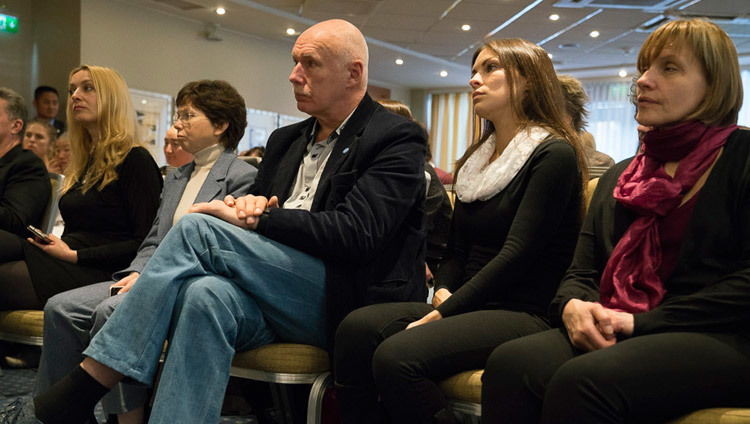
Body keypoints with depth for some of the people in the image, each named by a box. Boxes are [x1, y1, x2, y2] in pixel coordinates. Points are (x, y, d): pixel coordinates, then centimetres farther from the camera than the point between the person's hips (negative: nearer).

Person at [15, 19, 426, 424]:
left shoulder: (397, 140, -1)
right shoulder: (286, 140, 22)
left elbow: (356, 234, -15)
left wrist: (258, 218, -13)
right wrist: (248, 205, -3)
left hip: (343, 301, -5)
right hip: (273, 302, 6)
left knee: (196, 229, -21)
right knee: (207, 294, -32)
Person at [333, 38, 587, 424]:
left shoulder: (554, 155, -6)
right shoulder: (477, 159, 20)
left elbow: (516, 254, -15)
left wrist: (442, 313, -17)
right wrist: (442, 291, -2)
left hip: (522, 314, -7)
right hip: (466, 305, 7)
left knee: (397, 355, -30)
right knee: (357, 327, -19)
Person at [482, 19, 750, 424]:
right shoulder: (617, 177, 23)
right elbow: (581, 272, 19)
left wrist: (641, 321, -12)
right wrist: (573, 306, -6)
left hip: (717, 339, -5)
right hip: (610, 335, 5)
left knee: (582, 382, -35)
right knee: (510, 364, -26)